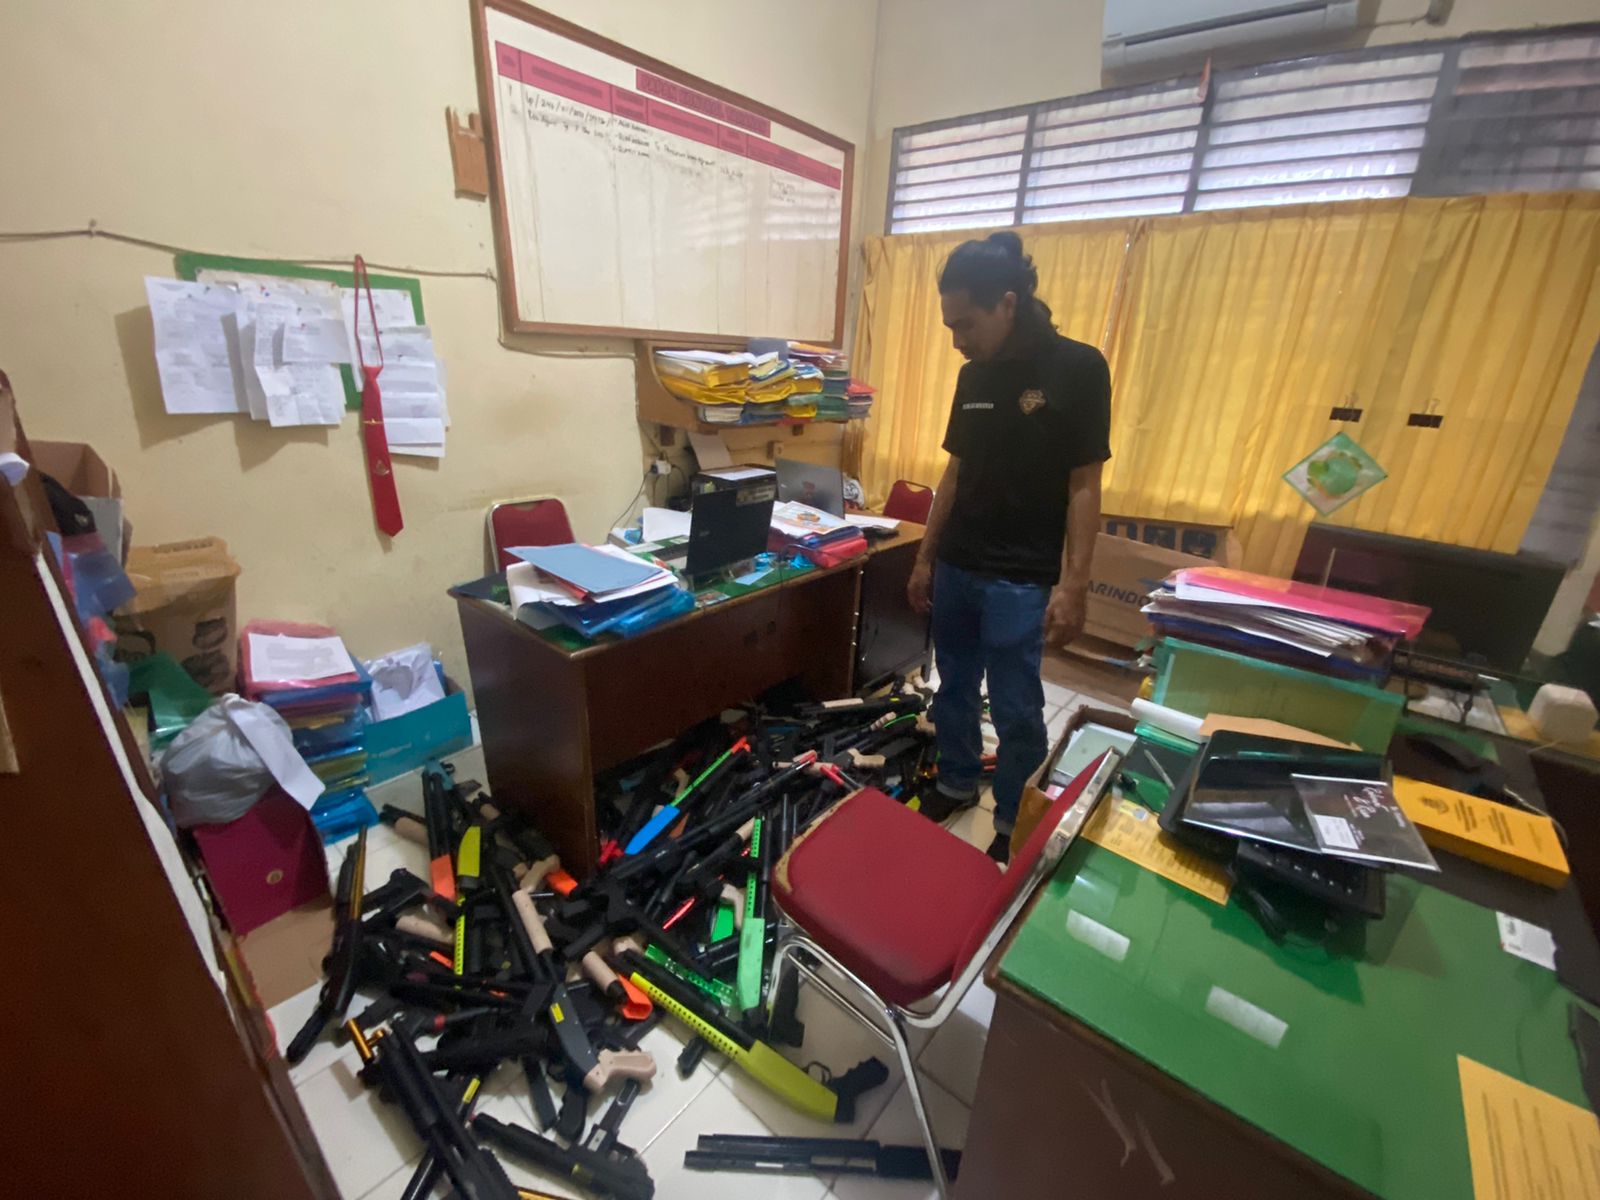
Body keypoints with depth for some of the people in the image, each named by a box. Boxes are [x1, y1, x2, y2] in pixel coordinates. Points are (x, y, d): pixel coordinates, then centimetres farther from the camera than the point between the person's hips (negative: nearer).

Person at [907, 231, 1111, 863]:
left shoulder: (1078, 368, -8)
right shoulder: (973, 376, 8)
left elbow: (1084, 487, -9)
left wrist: (1072, 585, -14)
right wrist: (925, 557, 12)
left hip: (1019, 579, -5)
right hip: (955, 567, 6)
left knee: (1015, 711, 3)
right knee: (953, 688, 16)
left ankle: (1014, 826, 23)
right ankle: (956, 783, 37)